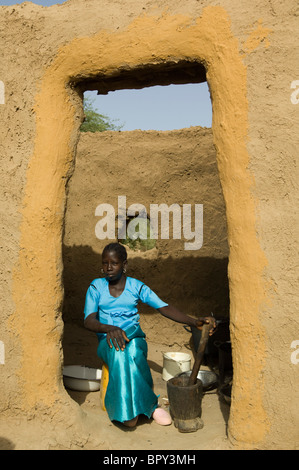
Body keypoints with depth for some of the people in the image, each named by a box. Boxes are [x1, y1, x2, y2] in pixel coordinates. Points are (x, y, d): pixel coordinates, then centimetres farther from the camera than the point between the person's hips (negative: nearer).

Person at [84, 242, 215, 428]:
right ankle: (150, 405, -26)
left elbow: (165, 308, -8)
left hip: (135, 338, 0)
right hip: (107, 342, 0)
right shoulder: (96, 287, 3)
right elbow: (89, 321, -9)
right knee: (118, 352, -37)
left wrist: (194, 321, -24)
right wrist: (110, 329, -33)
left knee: (132, 350, -37)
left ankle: (131, 408, -25)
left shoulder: (137, 286, 3)